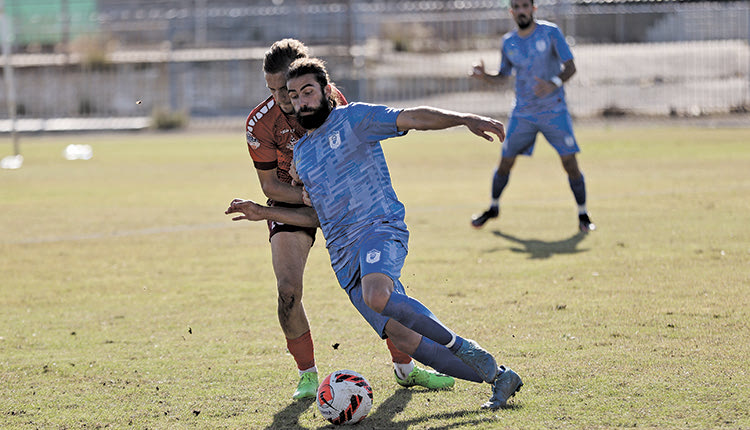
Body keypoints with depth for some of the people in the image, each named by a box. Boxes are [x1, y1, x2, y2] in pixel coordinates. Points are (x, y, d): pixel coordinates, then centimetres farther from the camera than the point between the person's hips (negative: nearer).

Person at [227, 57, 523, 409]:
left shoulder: (354, 119, 4)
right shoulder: (301, 153, 23)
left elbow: (413, 118, -10)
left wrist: (465, 119, -25)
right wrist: (264, 213, 24)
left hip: (379, 228, -6)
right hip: (344, 257, 6)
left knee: (376, 296, -38)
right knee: (402, 338, -10)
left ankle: (459, 346, -22)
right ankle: (498, 376, 1)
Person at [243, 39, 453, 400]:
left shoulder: (333, 100, -18)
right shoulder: (260, 123, -23)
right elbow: (270, 185, -13)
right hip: (291, 202, -2)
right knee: (288, 289, -19)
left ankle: (404, 367, 14)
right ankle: (308, 374, 0)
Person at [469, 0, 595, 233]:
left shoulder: (550, 32, -8)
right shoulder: (508, 42, 3)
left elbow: (570, 66, -11)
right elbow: (503, 76, 15)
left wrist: (554, 84, -31)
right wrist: (484, 76, -7)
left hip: (554, 111, -3)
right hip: (523, 114, 3)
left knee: (570, 163, -11)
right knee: (505, 163, 6)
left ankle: (583, 215, 3)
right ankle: (493, 207, 28)